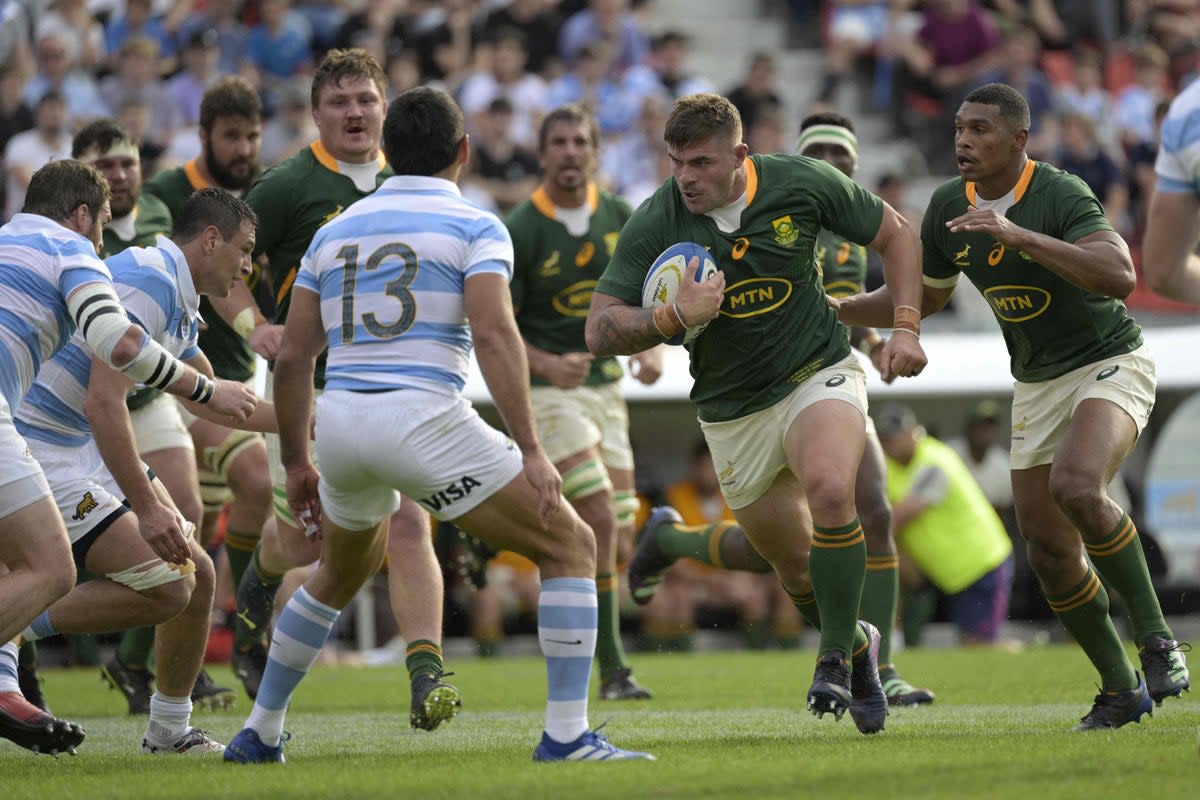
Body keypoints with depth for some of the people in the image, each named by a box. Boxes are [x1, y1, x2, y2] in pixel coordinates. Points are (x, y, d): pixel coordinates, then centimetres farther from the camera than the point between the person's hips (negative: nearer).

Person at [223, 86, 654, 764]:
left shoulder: (335, 231, 17)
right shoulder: (474, 226, 1)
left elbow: (293, 356, 16)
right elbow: (494, 334, -14)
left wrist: (297, 463, 25)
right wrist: (531, 450, -16)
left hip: (341, 422, 6)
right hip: (425, 418, -6)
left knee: (342, 573, 33)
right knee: (570, 546, 3)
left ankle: (260, 734, 36)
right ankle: (567, 734, -9)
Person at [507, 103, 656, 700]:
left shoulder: (619, 217, 4)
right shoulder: (521, 230, -12)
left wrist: (650, 347, -4)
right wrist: (546, 365, -26)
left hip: (605, 386, 6)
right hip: (546, 389, -6)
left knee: (616, 536, 2)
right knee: (601, 523, -18)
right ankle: (612, 669, -13)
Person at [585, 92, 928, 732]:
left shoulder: (802, 184, -15)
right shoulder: (654, 224, -15)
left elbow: (896, 235, 1)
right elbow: (600, 330, -16)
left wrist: (906, 328, -10)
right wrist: (675, 317, -33)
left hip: (818, 373, -2)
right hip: (732, 411, 2)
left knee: (829, 488, -31)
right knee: (795, 566, 8)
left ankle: (834, 661, -19)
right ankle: (857, 644, 40)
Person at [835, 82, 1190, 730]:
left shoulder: (1062, 196, -22)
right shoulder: (948, 206, -1)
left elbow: (1119, 276, -38)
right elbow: (925, 296, 17)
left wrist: (1019, 235, -43)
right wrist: (827, 311, 8)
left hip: (1109, 365, -7)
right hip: (1037, 385, 7)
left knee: (1076, 488, -33)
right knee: (1050, 554, 0)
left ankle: (1156, 640, -19)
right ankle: (1120, 689, 17)